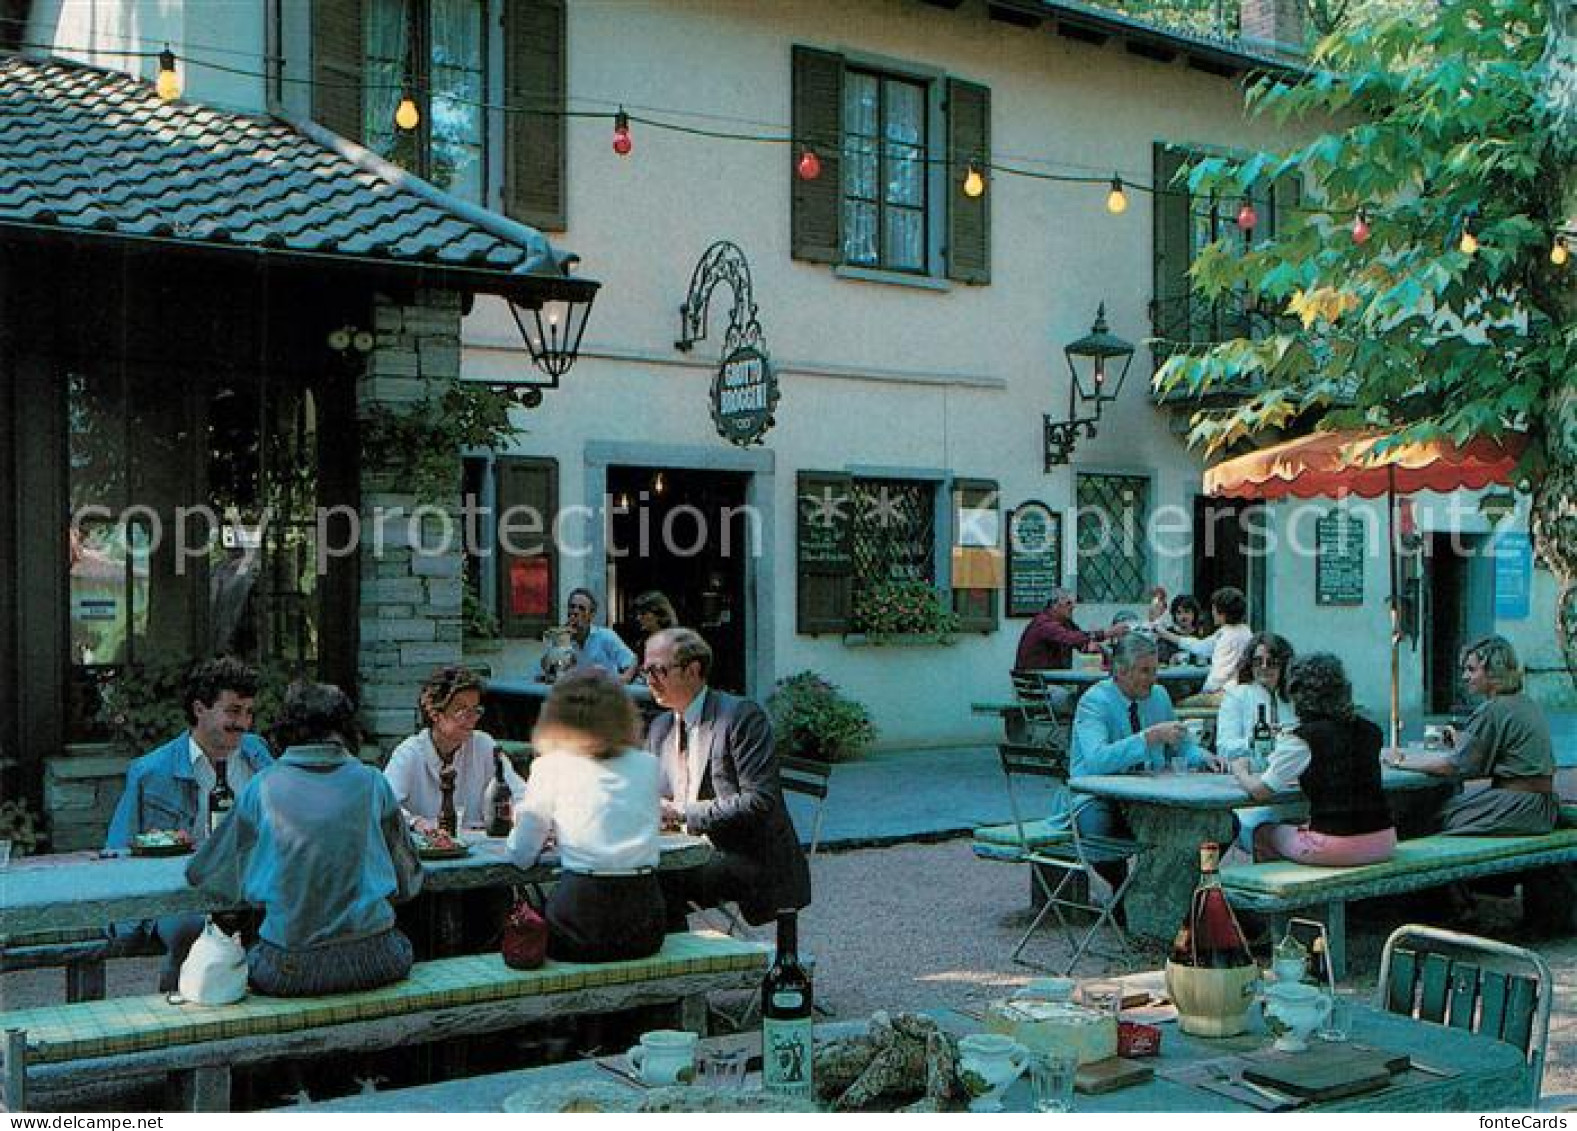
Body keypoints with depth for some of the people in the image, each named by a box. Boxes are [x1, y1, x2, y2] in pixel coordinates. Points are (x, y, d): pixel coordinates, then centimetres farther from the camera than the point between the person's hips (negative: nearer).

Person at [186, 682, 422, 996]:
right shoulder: (371, 782, 2)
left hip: (290, 970, 0)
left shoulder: (262, 787, 0)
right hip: (372, 963, 0)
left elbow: (202, 876, 11)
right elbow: (409, 882, 11)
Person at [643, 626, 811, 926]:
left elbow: (759, 801, -18)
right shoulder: (659, 727, 14)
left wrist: (683, 812, -21)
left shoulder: (742, 716, -10)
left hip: (753, 861, -6)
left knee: (660, 878, -27)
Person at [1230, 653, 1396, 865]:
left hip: (1336, 848, -6)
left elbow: (1260, 791, -6)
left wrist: (1240, 771, 15)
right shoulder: (1370, 731, 6)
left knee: (1263, 832, 20)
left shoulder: (1302, 739, -10)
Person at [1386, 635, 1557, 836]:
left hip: (1520, 809, -9)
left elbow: (1453, 766, -14)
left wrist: (1401, 760, -5)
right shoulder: (1528, 705, 14)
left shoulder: (1494, 710, -14)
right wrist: (1462, 743, 19)